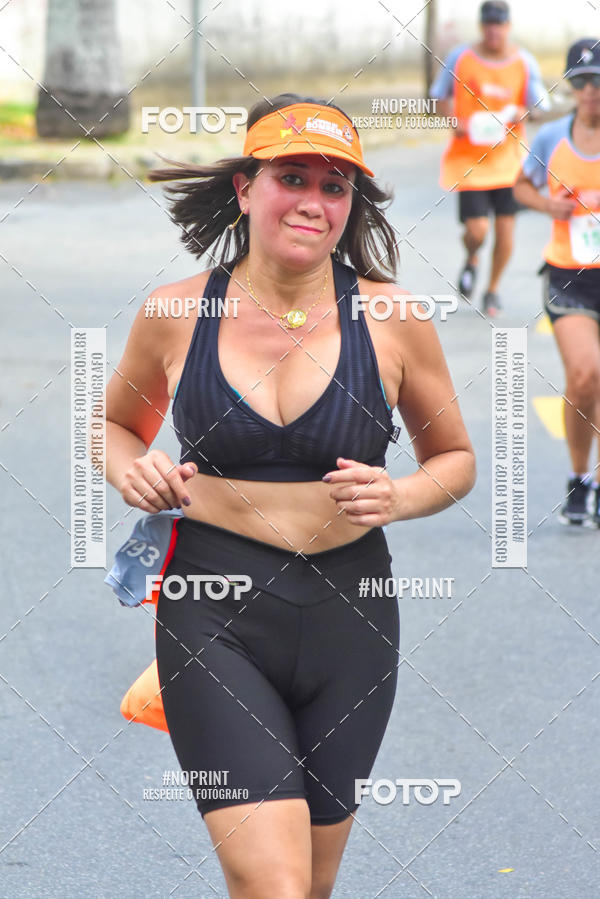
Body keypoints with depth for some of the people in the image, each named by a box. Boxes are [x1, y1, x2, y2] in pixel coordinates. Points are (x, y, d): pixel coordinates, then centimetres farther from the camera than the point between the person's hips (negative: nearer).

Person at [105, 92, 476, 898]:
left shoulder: (392, 319, -1)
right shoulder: (177, 312, -1)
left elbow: (455, 459, 12)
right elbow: (117, 422, 18)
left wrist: (401, 498, -9)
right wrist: (130, 470, -4)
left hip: (348, 619, 2)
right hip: (213, 617, -2)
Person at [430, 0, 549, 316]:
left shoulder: (524, 62, 0)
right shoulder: (460, 58, -3)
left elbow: (540, 105, 5)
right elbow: (440, 95, 8)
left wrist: (521, 113, -17)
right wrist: (454, 121, -11)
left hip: (508, 158, 1)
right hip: (468, 157, -1)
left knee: (505, 227, 1)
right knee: (476, 230, -10)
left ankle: (493, 289, 23)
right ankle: (471, 260, 28)